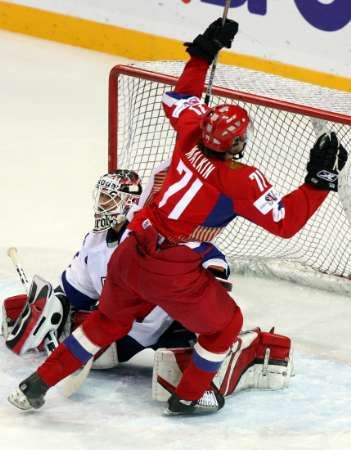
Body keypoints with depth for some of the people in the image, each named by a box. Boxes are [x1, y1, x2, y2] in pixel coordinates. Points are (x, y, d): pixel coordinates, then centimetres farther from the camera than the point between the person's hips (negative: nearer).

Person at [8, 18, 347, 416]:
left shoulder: (191, 137, 1)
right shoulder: (241, 181, -15)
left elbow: (181, 99, 21)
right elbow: (285, 222, -11)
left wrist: (204, 52, 25)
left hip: (129, 256, 6)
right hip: (173, 275, -6)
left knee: (108, 321, 28)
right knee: (225, 324, 19)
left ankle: (38, 384, 30)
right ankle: (189, 396, 34)